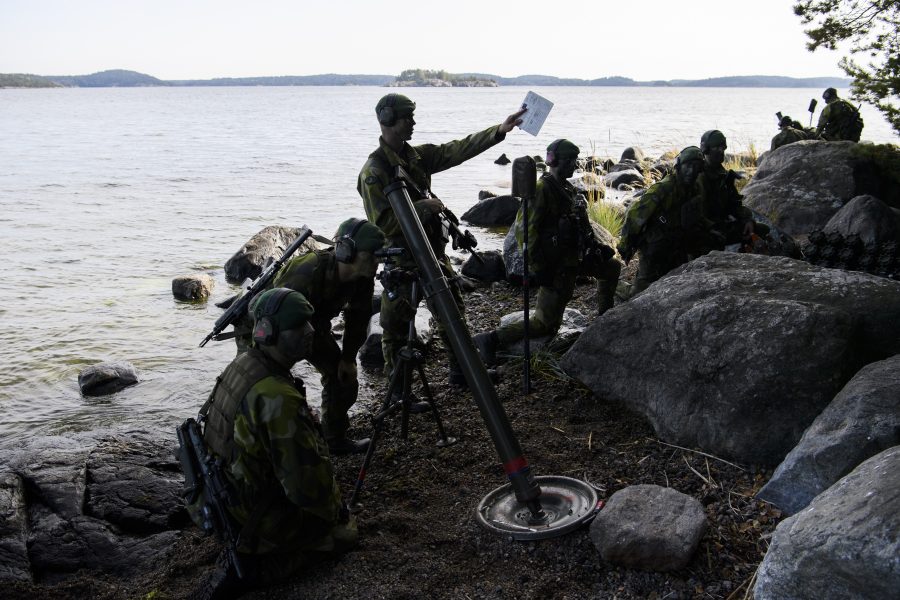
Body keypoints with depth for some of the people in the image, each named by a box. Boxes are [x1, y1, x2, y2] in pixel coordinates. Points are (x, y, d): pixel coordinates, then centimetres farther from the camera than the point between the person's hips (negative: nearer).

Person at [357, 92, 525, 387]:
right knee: (398, 328, 4)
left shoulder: (418, 155, 5)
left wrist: (500, 129, -4)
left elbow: (459, 149, 3)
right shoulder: (374, 171, -17)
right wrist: (422, 207, -21)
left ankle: (461, 372, 31)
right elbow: (381, 223, -23)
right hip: (402, 260, -8)